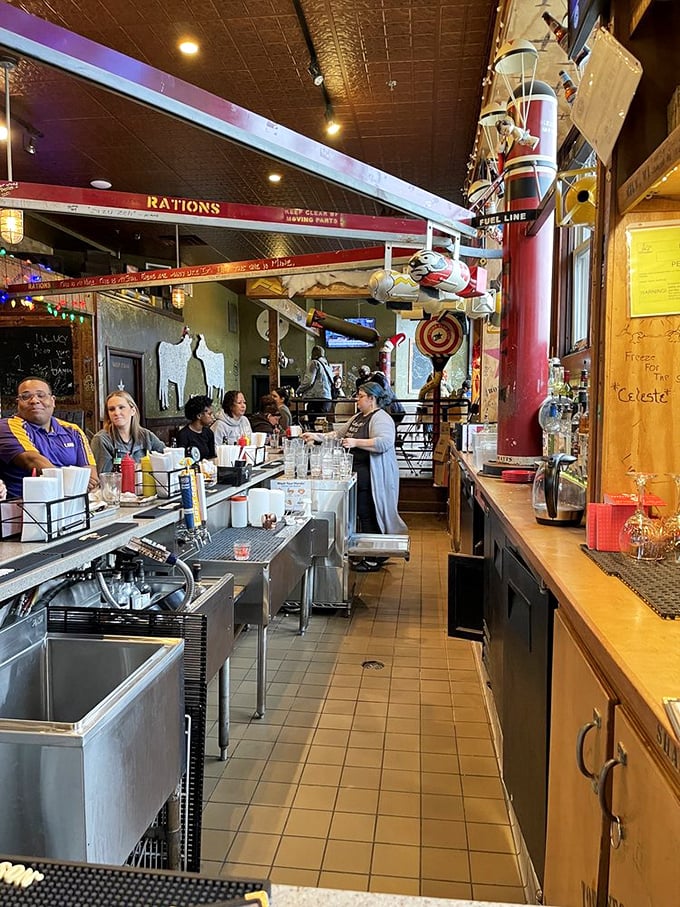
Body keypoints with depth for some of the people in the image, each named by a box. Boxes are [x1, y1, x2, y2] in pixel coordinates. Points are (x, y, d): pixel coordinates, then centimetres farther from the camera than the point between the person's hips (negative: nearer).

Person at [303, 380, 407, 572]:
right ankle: (372, 554, 23)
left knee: (369, 516, -5)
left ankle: (374, 559, 4)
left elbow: (384, 443, -28)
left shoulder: (381, 418, -12)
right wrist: (318, 436, 16)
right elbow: (339, 434, 25)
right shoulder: (359, 417, 18)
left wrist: (356, 442, -30)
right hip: (358, 474, 10)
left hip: (373, 476, -10)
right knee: (363, 514, 13)